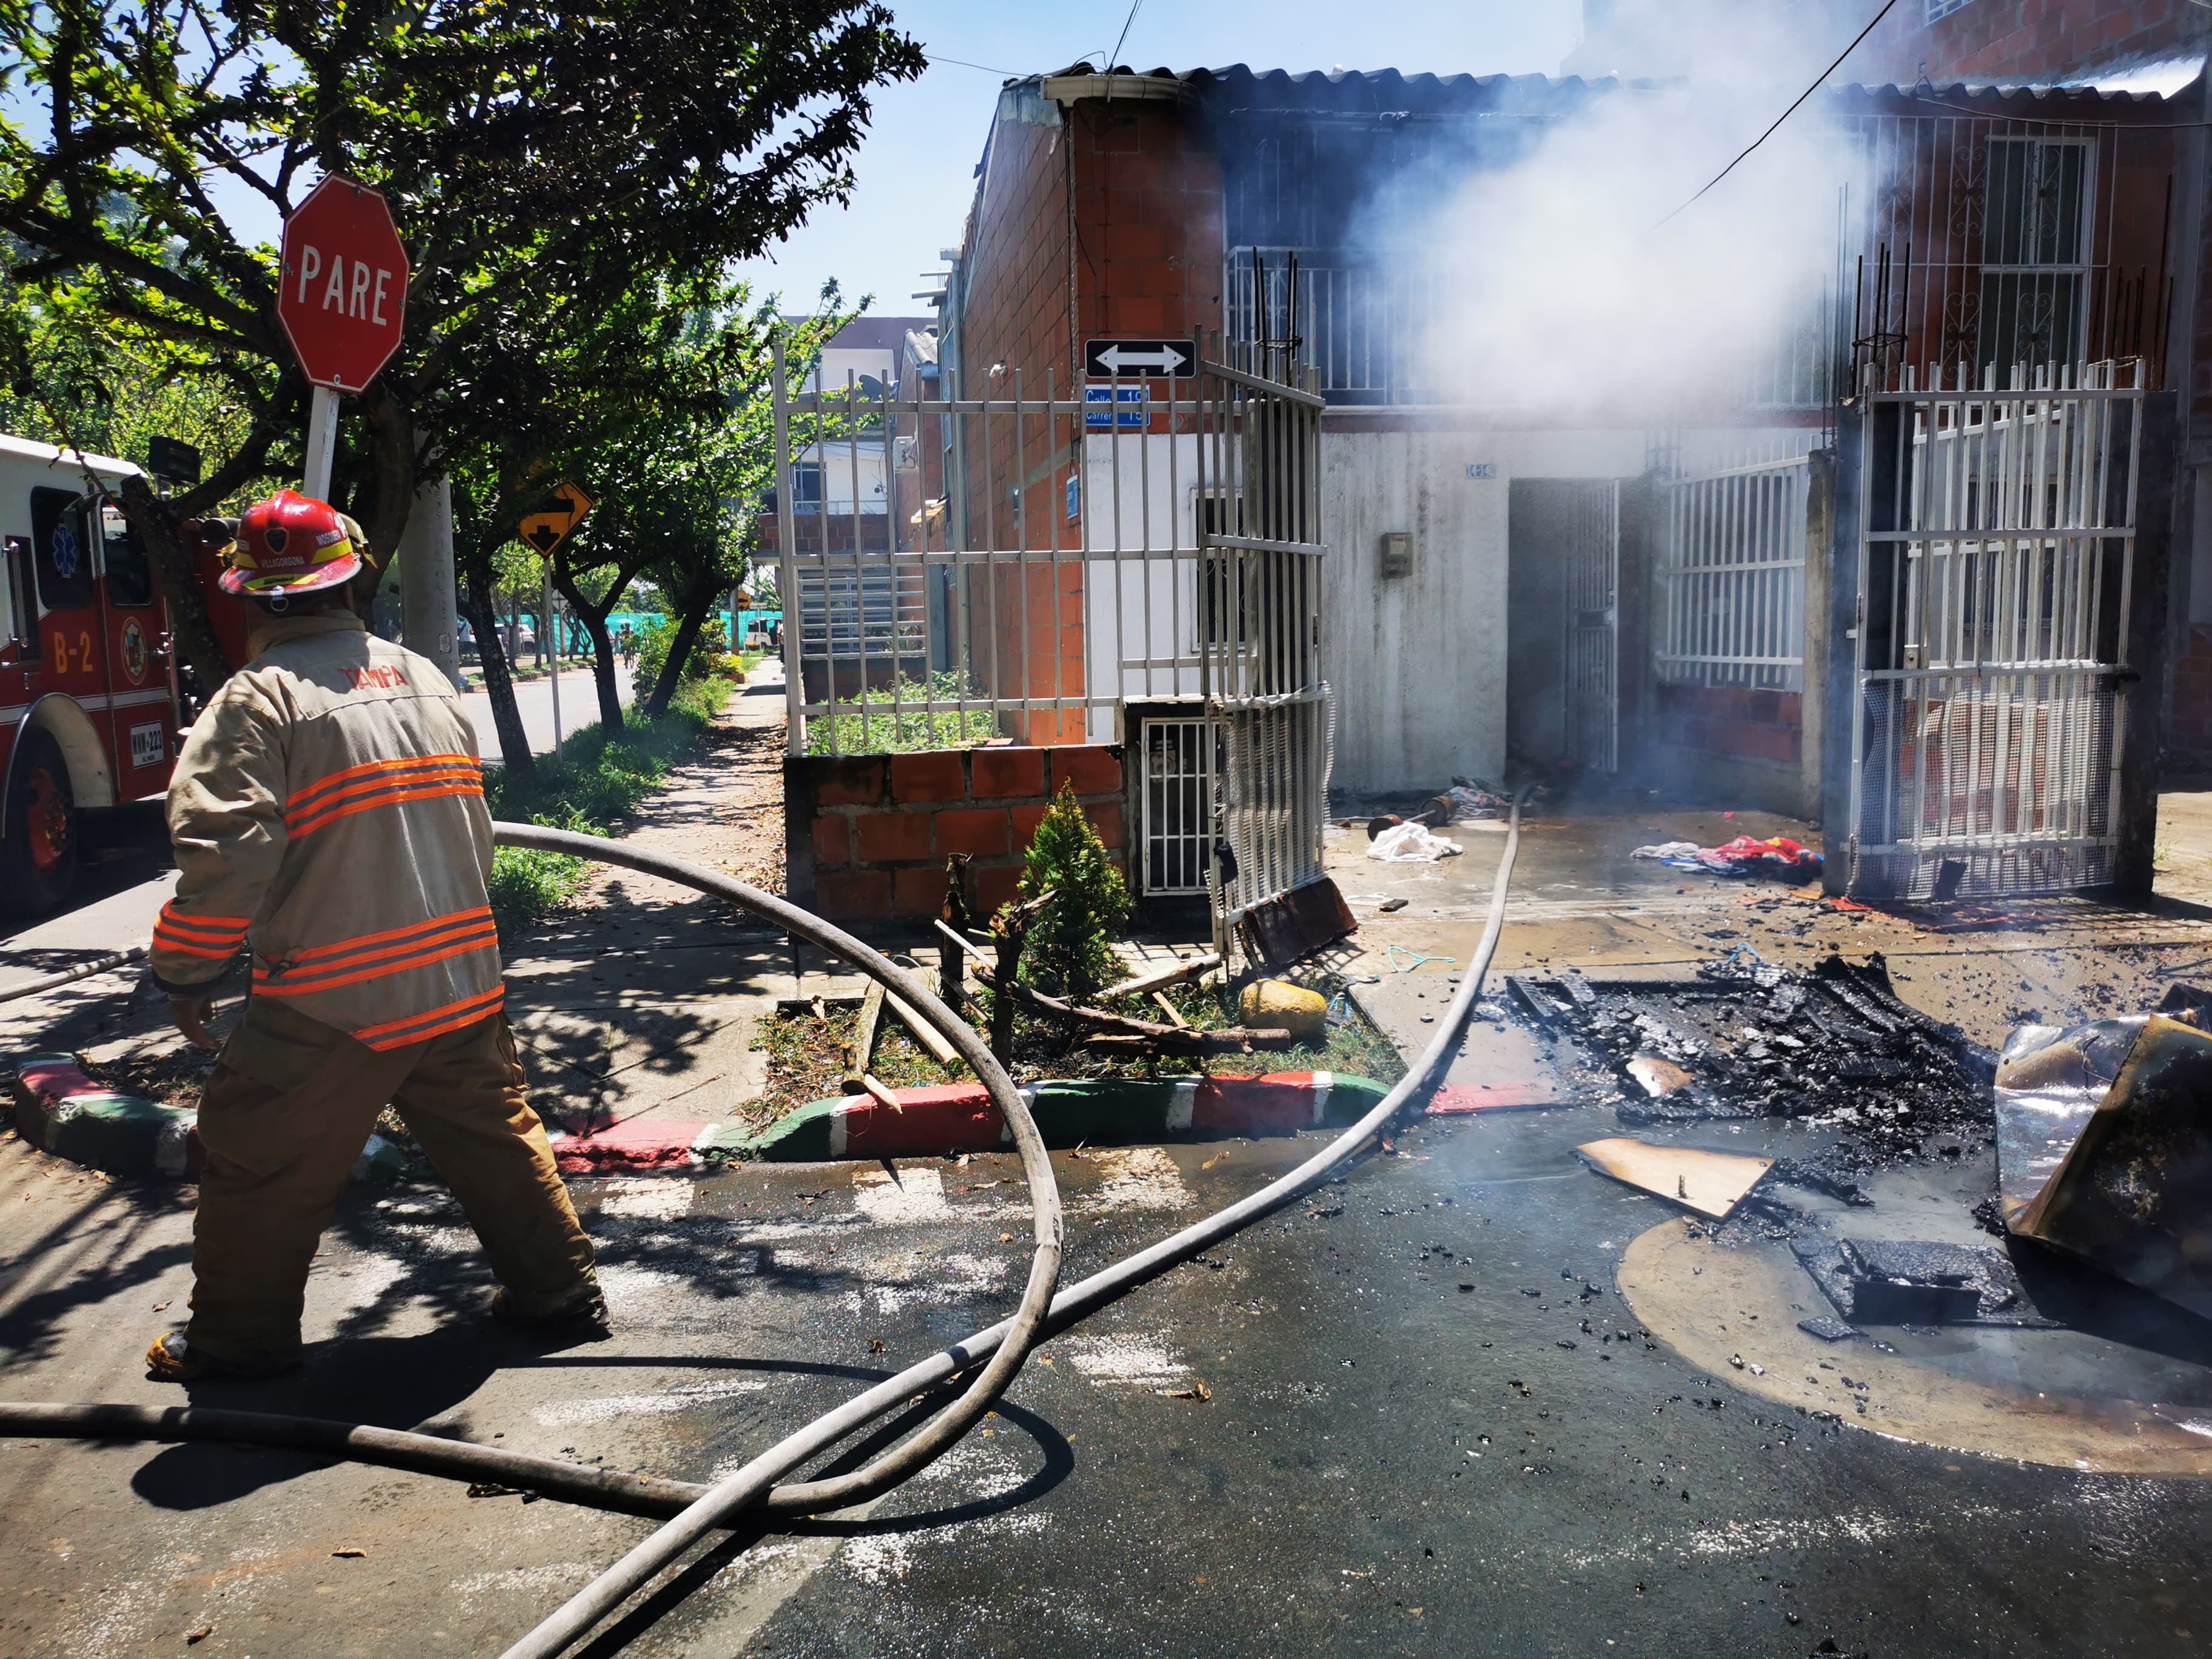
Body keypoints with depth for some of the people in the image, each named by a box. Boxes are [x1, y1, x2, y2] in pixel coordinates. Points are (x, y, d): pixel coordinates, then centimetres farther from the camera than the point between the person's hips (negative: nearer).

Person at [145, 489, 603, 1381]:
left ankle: (237, 1337, 27)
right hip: (461, 977, 6)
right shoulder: (425, 678, 8)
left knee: (261, 1170, 13)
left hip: (328, 1003, -6)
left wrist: (184, 974, -4)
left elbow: (224, 854, -19)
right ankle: (558, 1290, 28)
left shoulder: (260, 697, -12)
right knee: (494, 1136, 19)